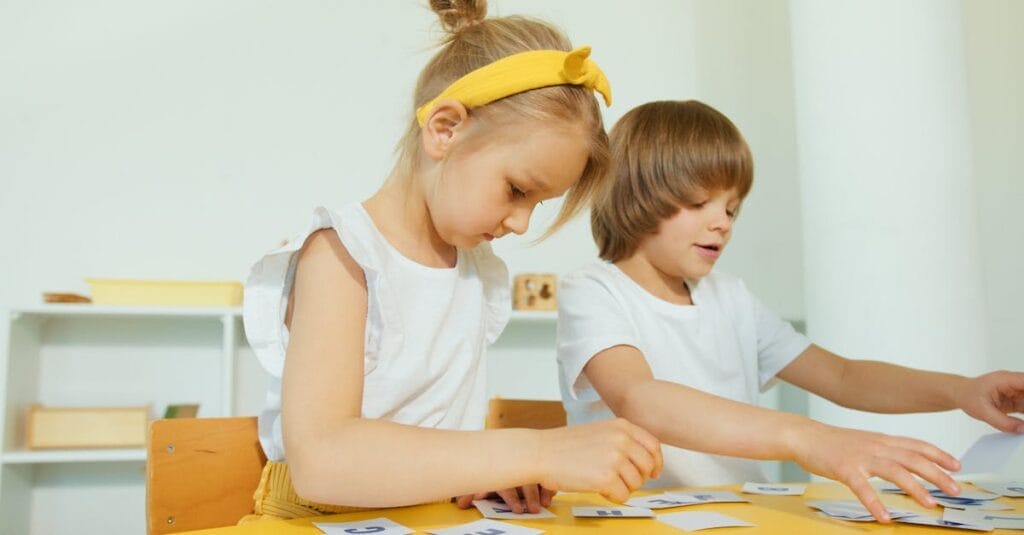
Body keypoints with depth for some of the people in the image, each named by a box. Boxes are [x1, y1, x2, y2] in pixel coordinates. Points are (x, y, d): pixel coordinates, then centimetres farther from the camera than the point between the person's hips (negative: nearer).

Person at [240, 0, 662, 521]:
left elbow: (440, 422, 9)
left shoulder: (478, 267, 7)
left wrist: (493, 467, -12)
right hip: (325, 519, -5)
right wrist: (538, 452, -30)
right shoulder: (340, 257, -13)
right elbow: (318, 458, -26)